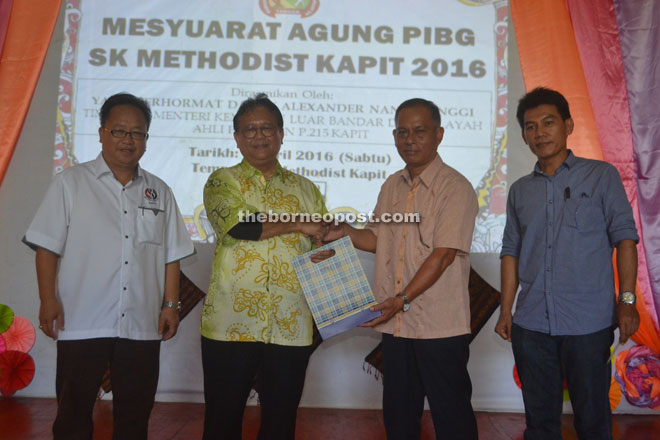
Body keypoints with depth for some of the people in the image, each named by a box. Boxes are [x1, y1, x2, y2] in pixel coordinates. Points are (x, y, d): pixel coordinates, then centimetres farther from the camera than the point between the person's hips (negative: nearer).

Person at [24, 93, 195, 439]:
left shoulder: (160, 192, 11)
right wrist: (48, 300, -9)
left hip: (142, 325, 3)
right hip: (82, 322, -2)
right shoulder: (70, 182, 3)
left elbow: (171, 255, 10)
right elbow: (47, 246, -1)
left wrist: (170, 304, 4)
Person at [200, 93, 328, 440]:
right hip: (230, 324, -2)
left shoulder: (306, 189, 12)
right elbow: (239, 225, -17)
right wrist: (298, 224, -10)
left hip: (292, 328, 3)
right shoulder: (222, 182, 3)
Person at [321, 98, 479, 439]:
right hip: (395, 325, 6)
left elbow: (442, 255, -17)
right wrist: (346, 233, -3)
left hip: (439, 327, -6)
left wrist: (402, 300, -22)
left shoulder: (455, 188, -10)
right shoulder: (391, 186, 12)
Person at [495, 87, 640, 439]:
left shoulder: (601, 176, 2)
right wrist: (505, 312, 8)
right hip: (531, 326, 3)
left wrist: (627, 301, -10)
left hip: (589, 324, -3)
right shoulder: (520, 191, 11)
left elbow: (624, 237, -2)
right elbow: (511, 252, 12)